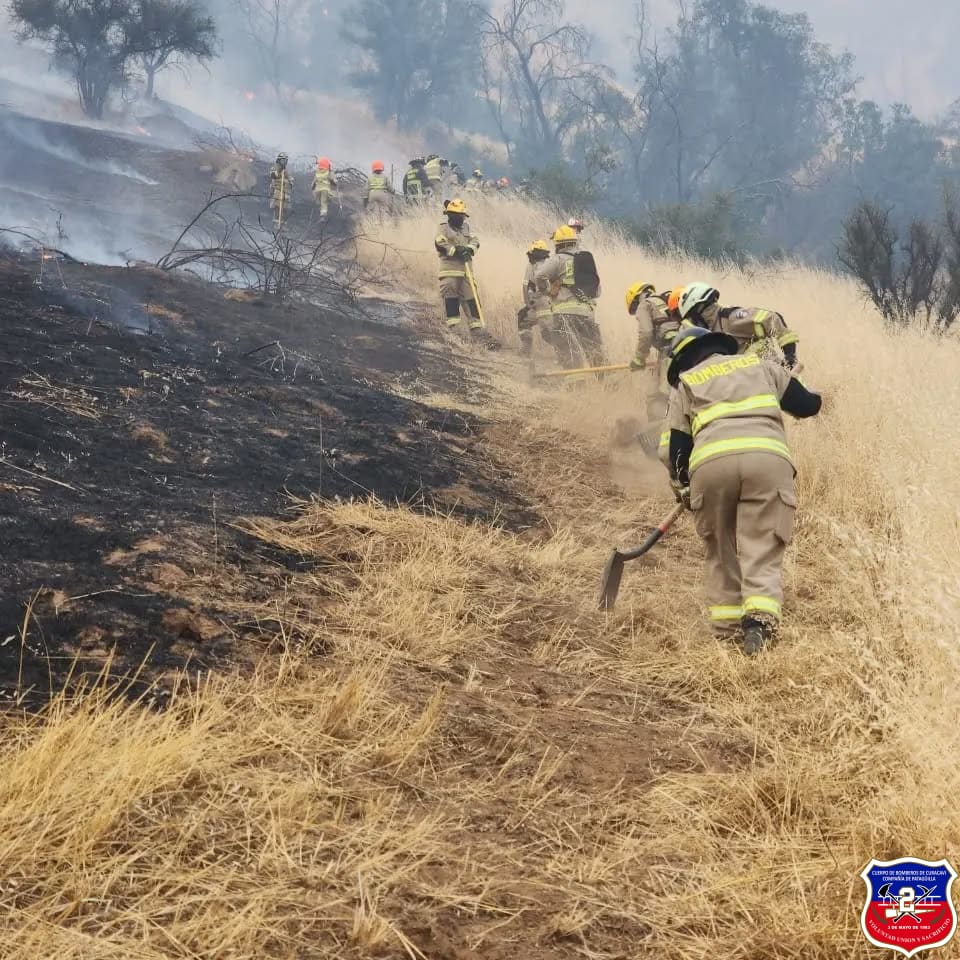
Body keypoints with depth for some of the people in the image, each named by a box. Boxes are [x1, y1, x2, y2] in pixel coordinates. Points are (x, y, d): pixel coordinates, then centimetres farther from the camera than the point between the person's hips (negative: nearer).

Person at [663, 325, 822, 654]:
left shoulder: (686, 383, 27)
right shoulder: (760, 365, 31)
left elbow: (677, 444, 23)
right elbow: (807, 405, 31)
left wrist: (682, 489, 39)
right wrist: (815, 396, 54)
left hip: (711, 462, 0)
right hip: (768, 457, 0)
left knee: (720, 548, 17)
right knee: (762, 550, 1)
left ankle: (726, 623, 15)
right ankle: (759, 617, -19)